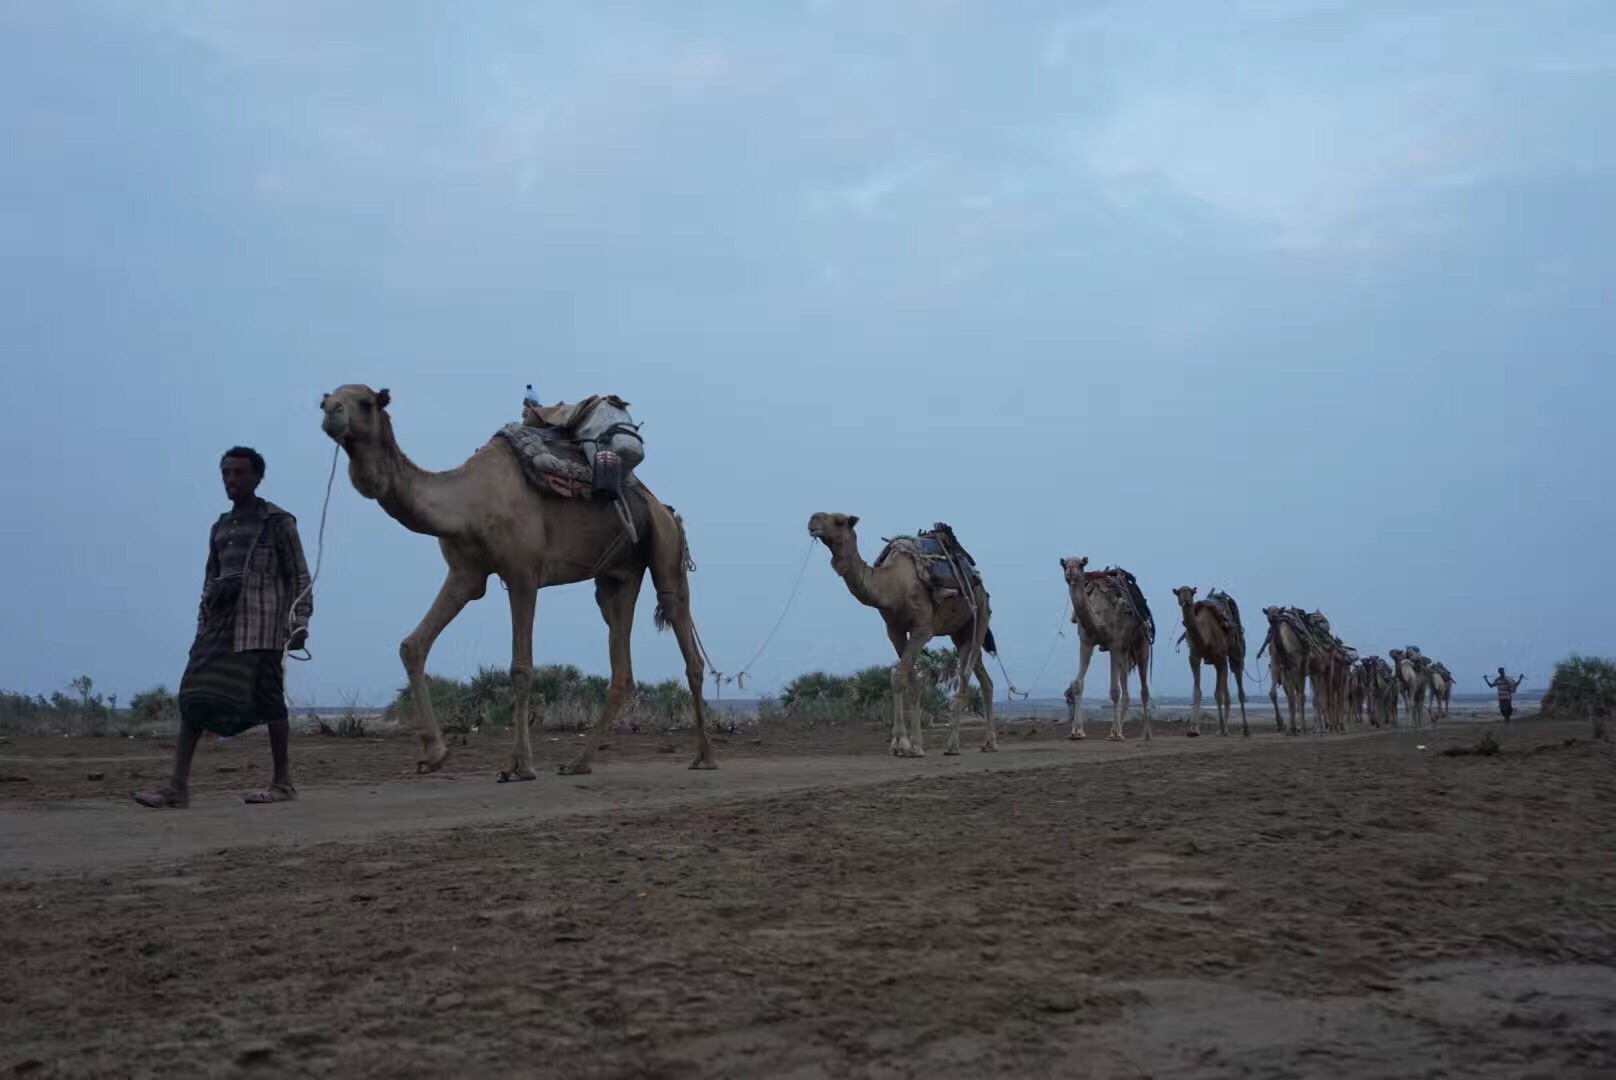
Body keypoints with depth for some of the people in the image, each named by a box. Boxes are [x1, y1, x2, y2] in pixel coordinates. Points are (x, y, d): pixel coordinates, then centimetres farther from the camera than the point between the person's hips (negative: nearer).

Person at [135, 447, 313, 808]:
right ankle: (178, 788, -6)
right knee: (194, 697, -4)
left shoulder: (277, 522, 2)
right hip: (220, 620, 6)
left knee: (268, 699, -3)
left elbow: (299, 577, 0)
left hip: (261, 623, -6)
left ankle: (283, 784, 8)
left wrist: (299, 621, -9)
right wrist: (203, 622, 15)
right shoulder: (220, 527, 19)